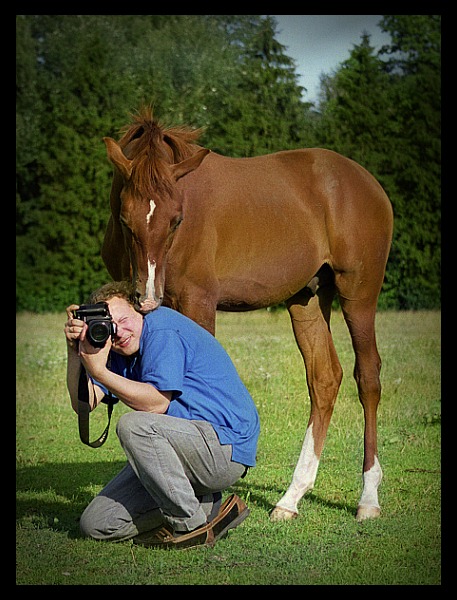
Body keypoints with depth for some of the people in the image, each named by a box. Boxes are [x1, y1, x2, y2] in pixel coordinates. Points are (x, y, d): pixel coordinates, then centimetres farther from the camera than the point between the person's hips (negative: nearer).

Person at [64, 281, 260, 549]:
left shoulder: (162, 328, -14)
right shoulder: (120, 350, 12)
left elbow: (157, 403, -23)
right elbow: (84, 404, 2)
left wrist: (99, 371, -22)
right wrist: (75, 352, -10)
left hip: (227, 448, -9)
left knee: (133, 424, -33)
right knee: (96, 524, 2)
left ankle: (191, 524, -17)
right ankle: (206, 505, 7)